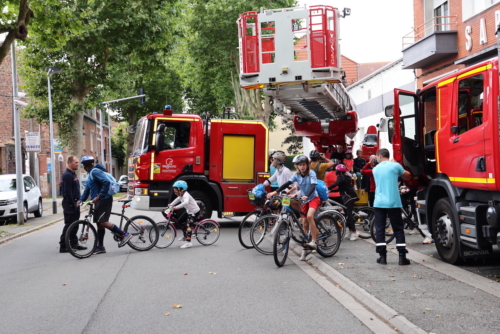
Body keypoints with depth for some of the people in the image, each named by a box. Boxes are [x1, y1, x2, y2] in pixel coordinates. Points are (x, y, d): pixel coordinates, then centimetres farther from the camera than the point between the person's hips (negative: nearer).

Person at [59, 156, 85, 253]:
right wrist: (72, 204, -21)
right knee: (69, 225, -7)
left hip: (75, 203, 10)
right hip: (69, 204, -10)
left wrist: (78, 202, 18)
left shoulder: (73, 174, 16)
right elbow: (67, 192, -21)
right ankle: (63, 246, -4)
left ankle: (74, 244, 20)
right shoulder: (67, 175, -16)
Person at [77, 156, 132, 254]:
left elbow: (106, 182, -27)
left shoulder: (95, 172, -13)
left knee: (103, 222, -17)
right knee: (99, 223, 11)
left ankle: (124, 235, -14)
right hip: (99, 201, 10)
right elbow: (87, 189, 25)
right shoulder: (91, 173, 20)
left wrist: (99, 196, -27)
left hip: (104, 200, -10)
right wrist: (81, 200, 14)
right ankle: (100, 247, 16)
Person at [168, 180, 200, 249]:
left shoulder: (186, 195, -28)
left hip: (194, 211, -10)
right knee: (180, 221, 14)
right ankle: (185, 236, 28)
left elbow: (186, 202, -48)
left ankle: (188, 242, -16)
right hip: (188, 210, 10)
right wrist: (171, 204, 7)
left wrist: (177, 207, -52)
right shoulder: (181, 195, 2)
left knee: (188, 225, -16)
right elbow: (177, 199, 21)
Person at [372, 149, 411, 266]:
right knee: (398, 230, 5)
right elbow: (407, 176, 14)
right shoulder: (395, 165, -1)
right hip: (393, 203, -2)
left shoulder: (375, 169, 9)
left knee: (380, 229, 8)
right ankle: (402, 257, 1)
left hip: (379, 203, 2)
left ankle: (382, 256, 5)